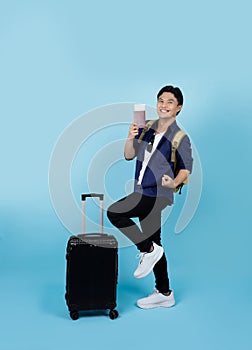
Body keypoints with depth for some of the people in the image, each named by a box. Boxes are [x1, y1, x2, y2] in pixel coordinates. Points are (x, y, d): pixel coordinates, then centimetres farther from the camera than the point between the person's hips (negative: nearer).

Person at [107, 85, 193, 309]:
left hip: (158, 194, -7)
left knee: (114, 213, -19)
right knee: (153, 241, 13)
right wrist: (131, 138, -12)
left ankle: (149, 250, -2)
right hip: (144, 192, 7)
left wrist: (174, 183, -25)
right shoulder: (147, 128, 8)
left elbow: (187, 167, -6)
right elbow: (129, 156, 7)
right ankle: (164, 294, 26)